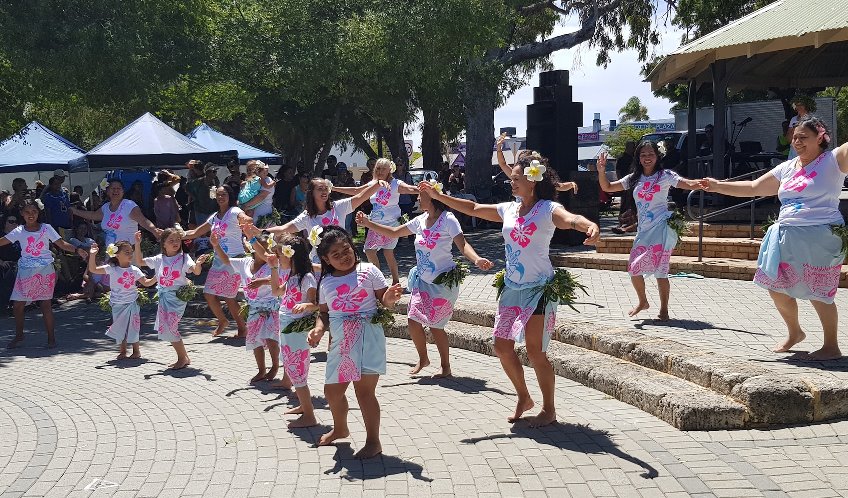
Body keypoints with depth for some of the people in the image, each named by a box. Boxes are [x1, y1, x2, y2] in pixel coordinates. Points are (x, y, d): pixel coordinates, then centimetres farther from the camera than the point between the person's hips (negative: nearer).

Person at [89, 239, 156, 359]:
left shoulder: (134, 270, -4)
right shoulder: (111, 269, -8)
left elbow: (146, 283, 0)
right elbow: (93, 269, -11)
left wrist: (156, 278, -17)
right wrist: (92, 255, -22)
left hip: (131, 303, 0)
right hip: (117, 304, 0)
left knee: (133, 327, 2)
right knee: (120, 327, 7)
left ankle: (136, 350, 16)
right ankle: (123, 351, 21)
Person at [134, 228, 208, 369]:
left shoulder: (184, 258, -6)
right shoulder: (159, 259, 8)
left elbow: (196, 271, -20)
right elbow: (139, 262, 10)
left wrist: (198, 263, -42)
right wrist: (137, 244, 0)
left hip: (177, 296, -6)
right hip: (163, 297, 6)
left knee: (169, 327, -12)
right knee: (164, 328, 7)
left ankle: (183, 358, 4)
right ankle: (183, 357, 18)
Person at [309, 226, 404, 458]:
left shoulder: (368, 271, -3)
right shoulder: (326, 282, 8)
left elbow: (385, 300, -3)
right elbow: (324, 313, 13)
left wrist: (389, 299, -25)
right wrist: (318, 329, -6)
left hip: (367, 337, -5)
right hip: (340, 342, 5)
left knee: (364, 390, -7)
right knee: (332, 391, 15)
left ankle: (373, 441, 7)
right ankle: (340, 428, 43)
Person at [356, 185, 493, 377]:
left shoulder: (447, 219, -15)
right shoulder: (420, 220, 4)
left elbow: (463, 245, -23)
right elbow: (394, 233, 13)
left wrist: (477, 259, -42)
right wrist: (368, 224, 6)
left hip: (443, 280, -6)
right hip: (423, 280, 6)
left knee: (435, 325, -2)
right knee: (414, 321, 1)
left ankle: (446, 367, 17)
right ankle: (422, 359, 27)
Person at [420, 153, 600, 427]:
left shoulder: (548, 209, -11)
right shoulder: (508, 209, 8)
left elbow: (570, 218, -31)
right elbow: (473, 208, 17)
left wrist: (590, 225, -55)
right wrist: (438, 195, 15)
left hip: (539, 289, -7)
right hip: (512, 288, 7)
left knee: (535, 351, -6)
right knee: (502, 346, 7)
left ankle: (549, 409, 12)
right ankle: (524, 398, 28)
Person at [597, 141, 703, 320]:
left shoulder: (665, 175, -1)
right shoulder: (634, 178, 12)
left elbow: (688, 184, -13)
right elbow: (607, 187, 12)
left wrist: (702, 184, -35)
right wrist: (601, 171, -4)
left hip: (661, 228, -5)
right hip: (643, 230, 5)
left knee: (660, 271, -8)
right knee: (633, 269, 4)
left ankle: (664, 309, 5)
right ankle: (643, 302, 27)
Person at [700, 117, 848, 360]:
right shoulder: (787, 168, 15)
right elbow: (753, 188, 20)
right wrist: (718, 186, 15)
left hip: (820, 238, -7)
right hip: (786, 237, 7)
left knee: (818, 293, -6)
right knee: (776, 287, 11)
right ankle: (794, 333, 33)